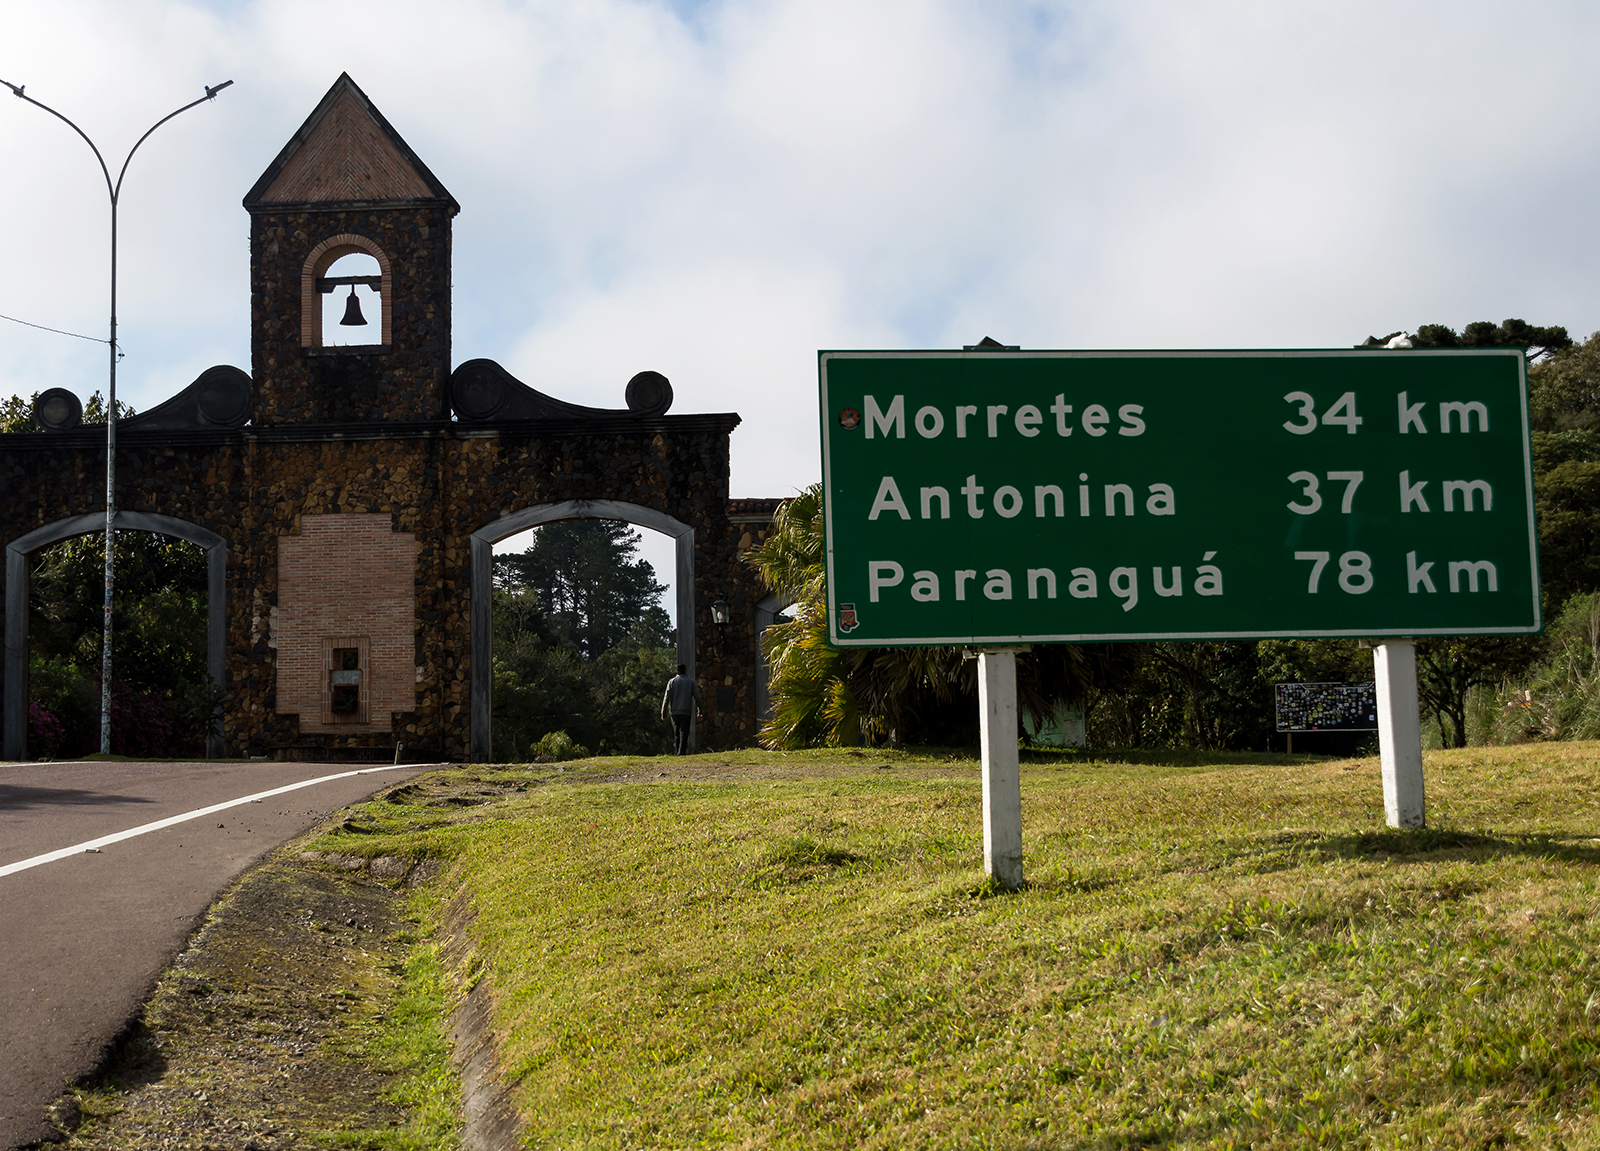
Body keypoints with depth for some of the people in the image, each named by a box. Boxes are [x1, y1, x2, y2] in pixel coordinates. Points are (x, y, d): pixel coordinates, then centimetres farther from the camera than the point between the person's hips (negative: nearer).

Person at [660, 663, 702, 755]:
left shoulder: (672, 681, 5)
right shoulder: (691, 681, 4)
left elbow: (667, 698, 1)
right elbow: (697, 697, 3)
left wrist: (663, 714, 2)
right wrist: (700, 711, 13)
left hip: (675, 712, 1)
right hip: (686, 712, -1)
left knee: (677, 735, 11)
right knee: (684, 734, -3)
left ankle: (677, 752, 8)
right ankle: (681, 753, -14)